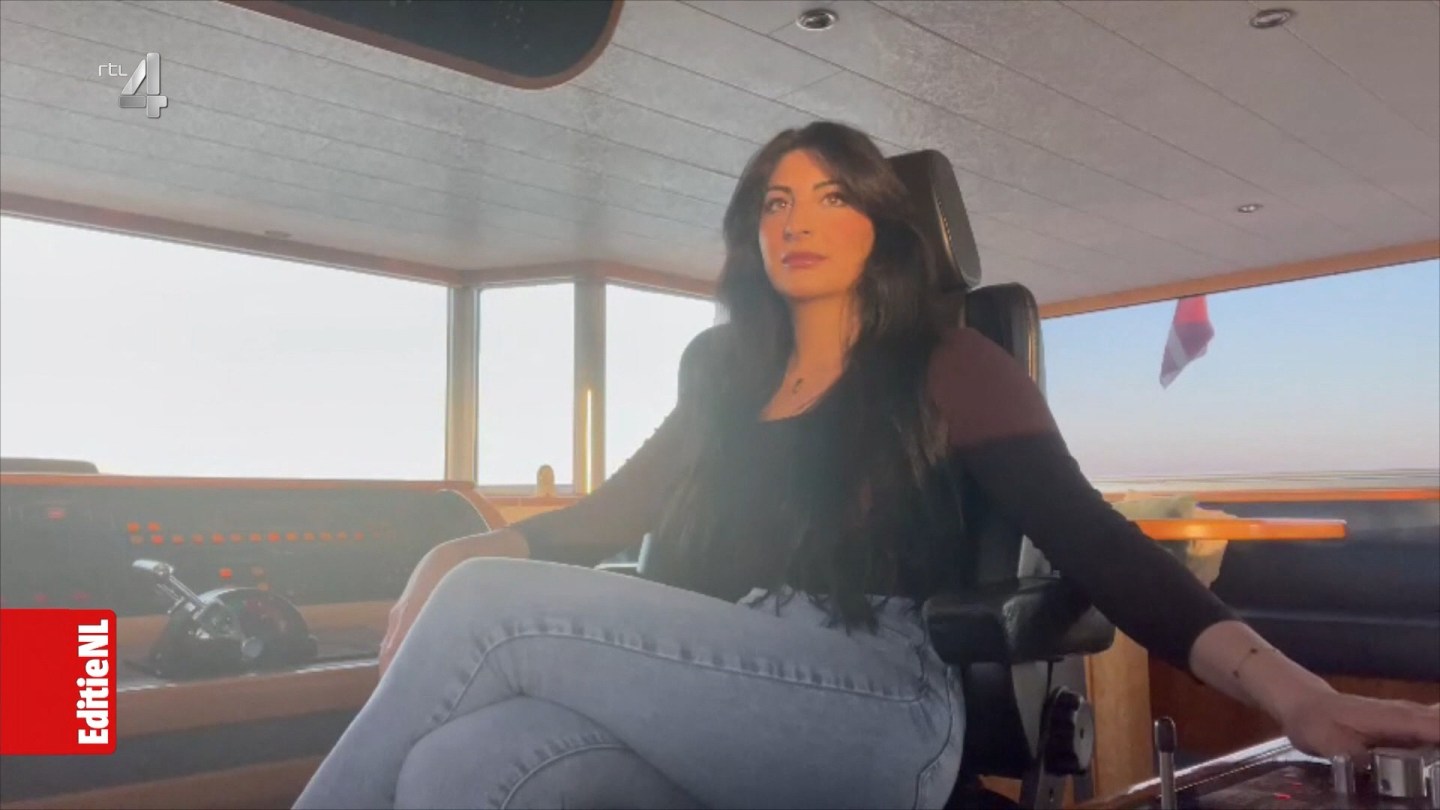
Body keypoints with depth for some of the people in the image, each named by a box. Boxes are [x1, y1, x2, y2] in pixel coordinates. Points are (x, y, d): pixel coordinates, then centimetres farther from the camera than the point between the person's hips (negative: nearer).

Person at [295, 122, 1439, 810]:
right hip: (711, 709, 5)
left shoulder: (949, 368, 7)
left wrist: (1296, 694, -17)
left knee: (487, 607, -21)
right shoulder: (725, 376, 21)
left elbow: (1093, 543, -2)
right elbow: (615, 512, 22)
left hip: (875, 711, -4)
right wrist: (465, 551, 5)